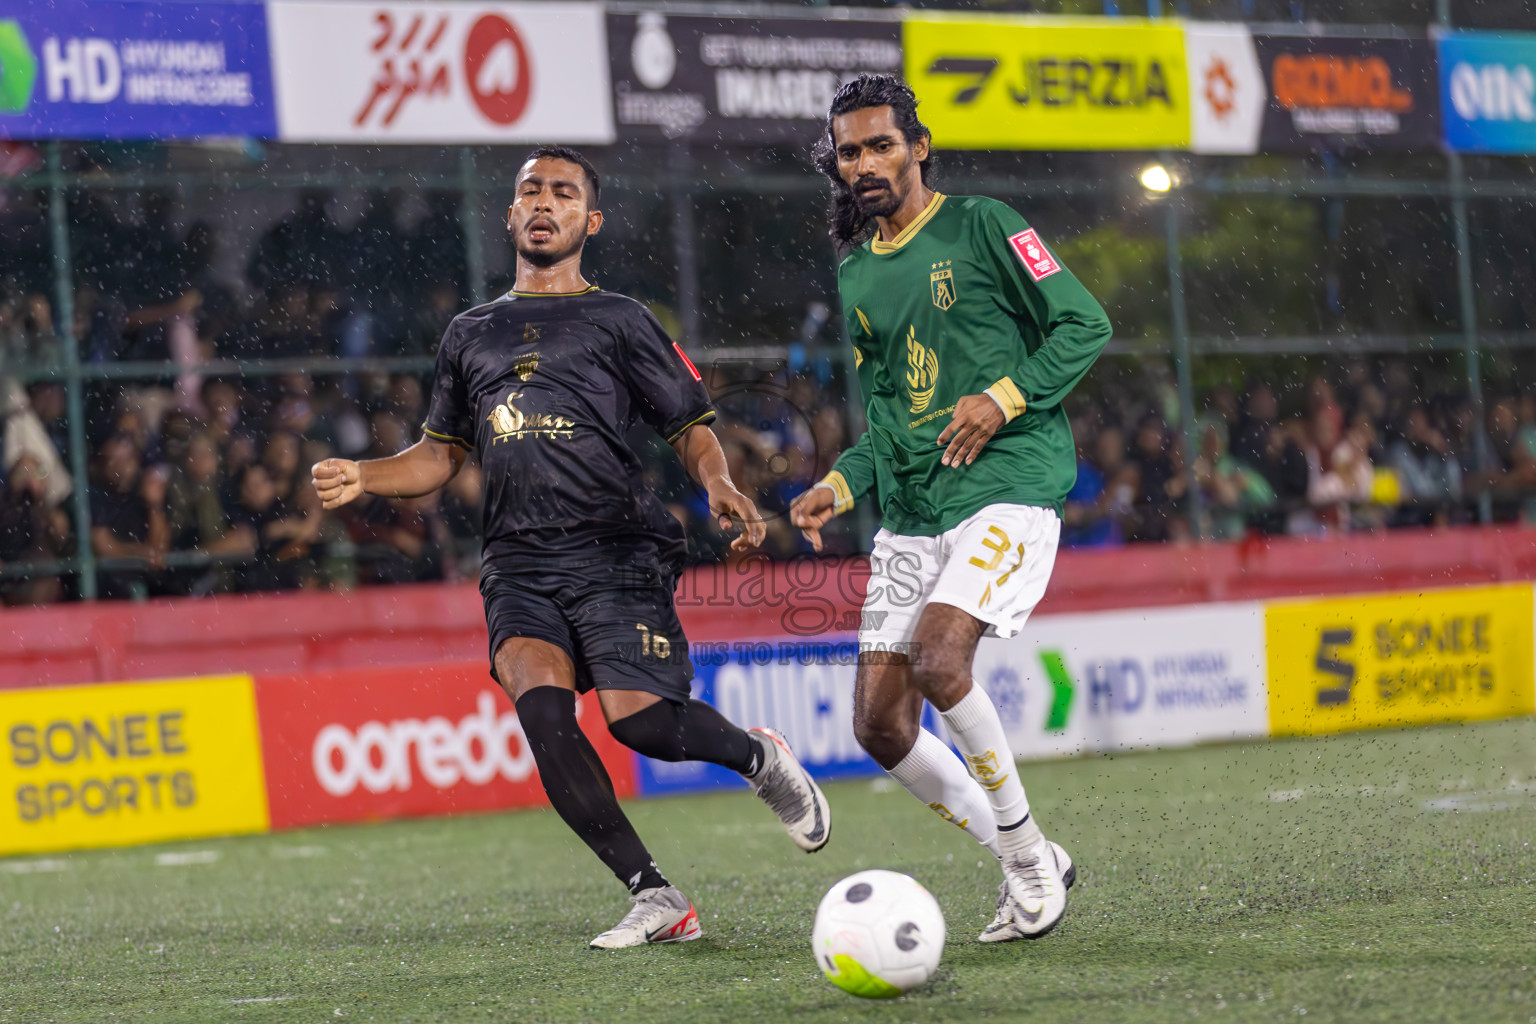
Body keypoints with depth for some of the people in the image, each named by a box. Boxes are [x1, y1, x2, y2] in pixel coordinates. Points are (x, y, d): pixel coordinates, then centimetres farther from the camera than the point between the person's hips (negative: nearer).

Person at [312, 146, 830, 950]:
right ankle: (654, 897, -18)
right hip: (519, 566, 3)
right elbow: (439, 455, 27)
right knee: (540, 701, -24)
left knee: (637, 717, -21)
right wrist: (361, 478, 8)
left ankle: (756, 757, 15)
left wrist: (719, 487, -13)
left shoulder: (619, 322, 10)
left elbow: (690, 430, 8)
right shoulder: (472, 334, 22)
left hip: (616, 552, -3)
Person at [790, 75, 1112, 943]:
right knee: (880, 722, -3)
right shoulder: (857, 277, 17)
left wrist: (1004, 397, -15)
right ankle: (1026, 865, 13)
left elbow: (1086, 326, -3)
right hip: (910, 514, 7)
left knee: (939, 661, -28)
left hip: (1009, 488, -7)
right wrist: (842, 483, 7)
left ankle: (1029, 853, -9)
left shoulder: (981, 228, -1)